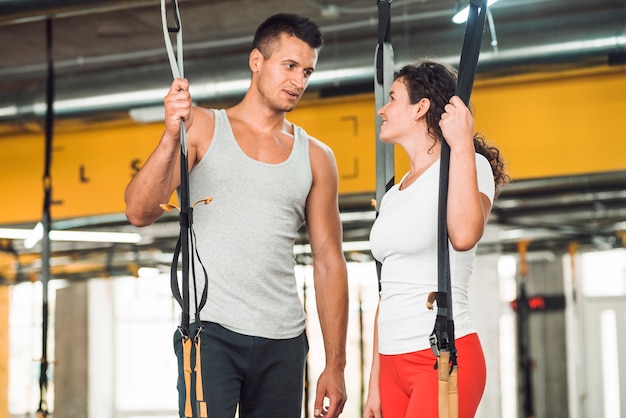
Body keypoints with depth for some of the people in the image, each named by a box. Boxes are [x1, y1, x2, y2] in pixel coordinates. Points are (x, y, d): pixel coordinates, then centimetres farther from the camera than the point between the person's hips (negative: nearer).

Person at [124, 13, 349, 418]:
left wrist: (335, 366, 6)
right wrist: (171, 137, -22)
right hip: (211, 329, -3)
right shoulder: (202, 127, 4)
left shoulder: (316, 158, 11)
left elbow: (329, 263, 10)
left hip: (284, 342, 3)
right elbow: (140, 213, -6)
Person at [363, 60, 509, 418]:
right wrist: (375, 385, 14)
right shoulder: (394, 195, 17)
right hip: (393, 362, 7)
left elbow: (464, 236, -27)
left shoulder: (470, 167, -4)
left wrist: (462, 145, -25)